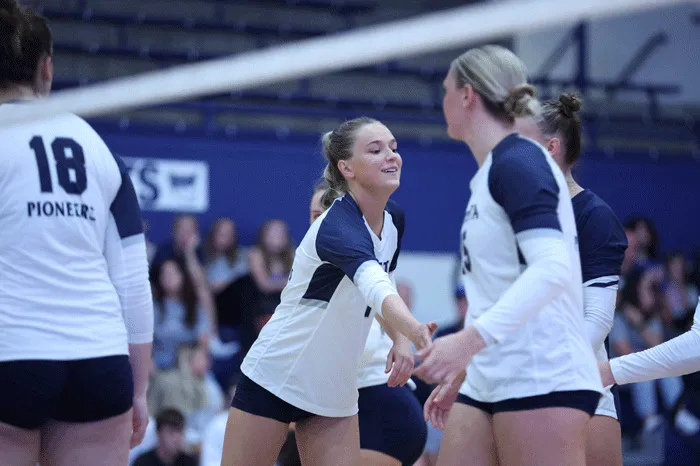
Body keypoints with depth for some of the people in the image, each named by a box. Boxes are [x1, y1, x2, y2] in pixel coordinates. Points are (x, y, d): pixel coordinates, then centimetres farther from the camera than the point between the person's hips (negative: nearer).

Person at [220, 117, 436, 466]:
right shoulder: (338, 225, -27)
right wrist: (415, 330, -65)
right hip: (274, 380, -7)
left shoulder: (394, 219, -2)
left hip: (335, 391, 7)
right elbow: (374, 285, -48)